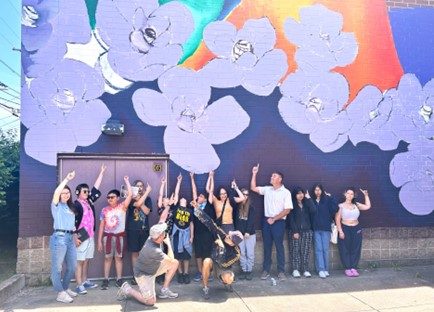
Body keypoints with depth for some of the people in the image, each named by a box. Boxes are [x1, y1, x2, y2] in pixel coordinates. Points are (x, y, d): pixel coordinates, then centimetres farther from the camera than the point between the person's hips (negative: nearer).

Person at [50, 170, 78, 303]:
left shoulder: (70, 207, 19)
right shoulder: (56, 206, 0)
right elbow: (56, 192, -20)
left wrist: (74, 228, 10)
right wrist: (67, 179, -20)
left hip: (70, 238, 7)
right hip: (59, 238, -7)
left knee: (72, 267, 11)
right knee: (57, 267, -5)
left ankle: (65, 289, 26)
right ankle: (60, 294, 1)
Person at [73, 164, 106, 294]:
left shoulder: (89, 201, 11)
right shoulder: (75, 205, -9)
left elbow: (96, 188, 14)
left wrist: (101, 173, 15)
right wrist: (75, 237, -19)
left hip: (90, 236, 7)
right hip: (81, 237, -7)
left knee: (86, 260, 13)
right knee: (80, 261, -4)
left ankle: (85, 281, 22)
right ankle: (79, 285, -1)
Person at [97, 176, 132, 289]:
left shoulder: (122, 207, -2)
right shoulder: (105, 210, 2)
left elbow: (130, 195, -15)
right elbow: (101, 226, 3)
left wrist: (127, 181, -11)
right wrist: (99, 240, 0)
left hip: (119, 236, -1)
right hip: (107, 236, 1)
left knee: (118, 258, 7)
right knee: (108, 258, 5)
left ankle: (119, 279, 14)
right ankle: (105, 280, 11)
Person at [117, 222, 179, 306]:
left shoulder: (152, 238, -14)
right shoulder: (154, 251, -37)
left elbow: (161, 223, 4)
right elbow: (171, 259, -24)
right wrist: (168, 243, -17)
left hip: (153, 268, 9)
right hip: (143, 274, -9)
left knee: (175, 263, 1)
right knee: (150, 301, -16)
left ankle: (164, 290, 11)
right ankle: (127, 290, 5)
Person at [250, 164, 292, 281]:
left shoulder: (286, 192, -5)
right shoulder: (267, 189, 9)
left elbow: (287, 210, -9)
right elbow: (253, 188, 11)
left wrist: (274, 219, -12)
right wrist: (254, 174, 4)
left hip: (278, 222, -4)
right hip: (266, 221, 4)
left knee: (279, 247, 1)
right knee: (267, 247, 9)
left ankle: (281, 271, 9)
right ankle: (266, 270, 16)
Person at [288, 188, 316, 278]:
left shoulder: (306, 204, 12)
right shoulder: (292, 205, 2)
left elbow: (313, 211, -7)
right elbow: (291, 219, -4)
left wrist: (309, 198, -4)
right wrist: (295, 231, -11)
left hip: (307, 231, 3)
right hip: (295, 231, -3)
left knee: (305, 251, 0)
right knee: (296, 250, -4)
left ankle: (305, 270, 4)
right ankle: (295, 270, 0)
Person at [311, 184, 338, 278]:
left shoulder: (327, 200, 3)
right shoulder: (312, 201, 6)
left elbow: (335, 209, -8)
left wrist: (330, 197, -10)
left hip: (326, 228, -1)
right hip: (316, 229, 1)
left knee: (325, 249, 2)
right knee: (318, 250, -1)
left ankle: (326, 269, 12)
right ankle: (321, 270, 0)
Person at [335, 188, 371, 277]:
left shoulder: (356, 205, 10)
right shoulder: (341, 206, -2)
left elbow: (367, 206, 6)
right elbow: (337, 219, -5)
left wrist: (366, 195, 4)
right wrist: (340, 231, -12)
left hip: (356, 229, 4)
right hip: (345, 229, -4)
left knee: (355, 250, 3)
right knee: (345, 250, -2)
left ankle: (353, 268, 9)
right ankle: (348, 269, 3)